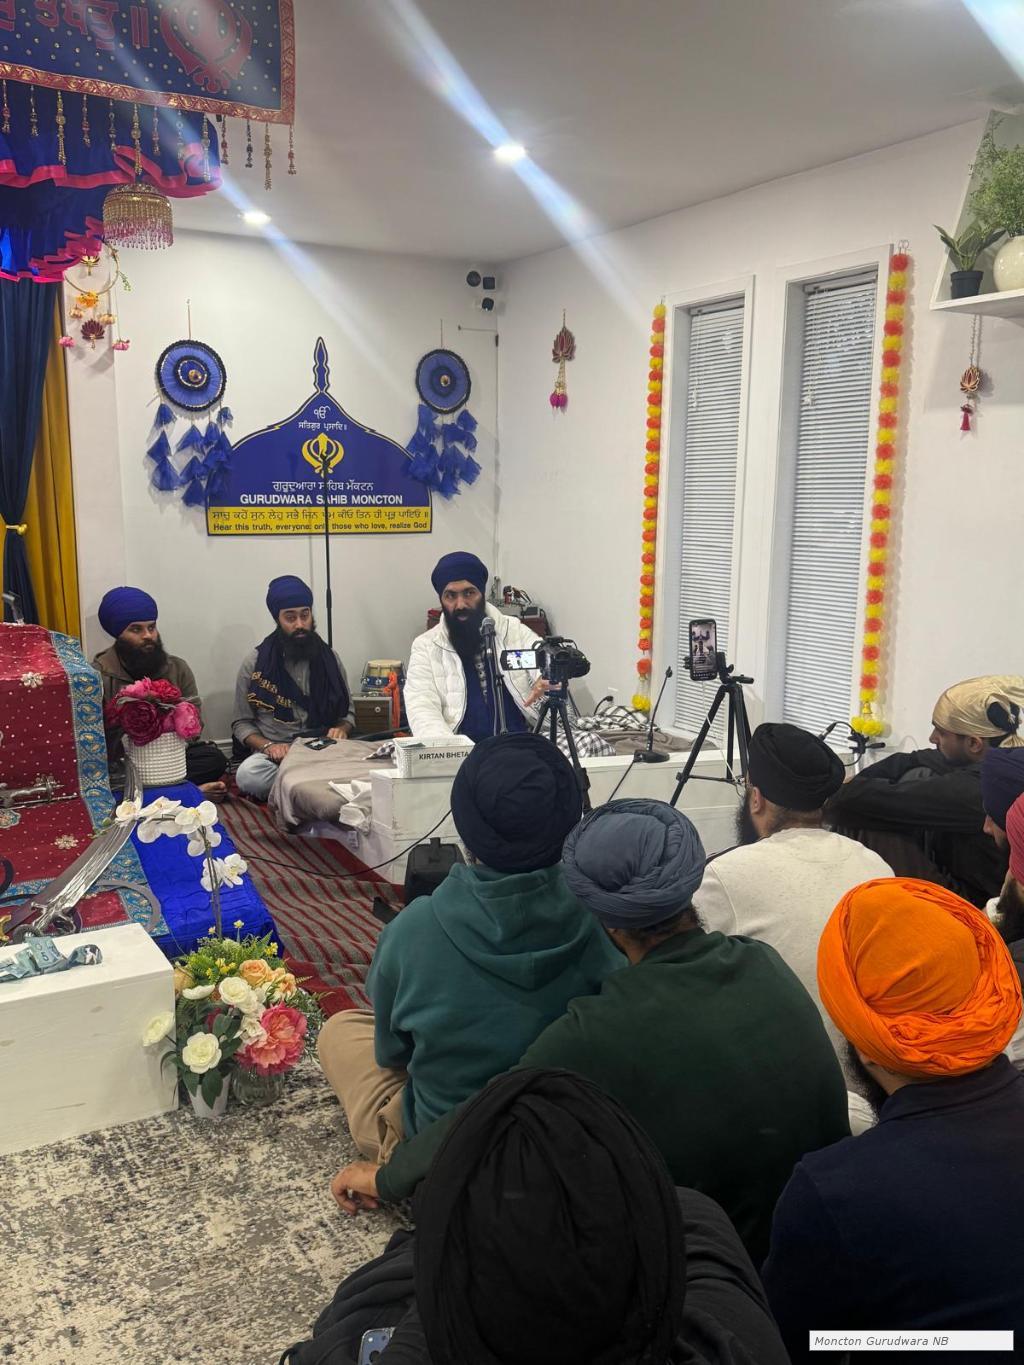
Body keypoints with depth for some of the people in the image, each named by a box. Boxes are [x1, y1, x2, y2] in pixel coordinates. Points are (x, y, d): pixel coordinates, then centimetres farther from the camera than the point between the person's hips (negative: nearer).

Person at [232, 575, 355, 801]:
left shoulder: (329, 659, 10)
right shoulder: (254, 662, 3)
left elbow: (348, 713, 18)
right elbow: (242, 723, 7)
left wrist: (341, 729, -7)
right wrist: (268, 746, -13)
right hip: (274, 754, -1)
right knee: (247, 775, -37)